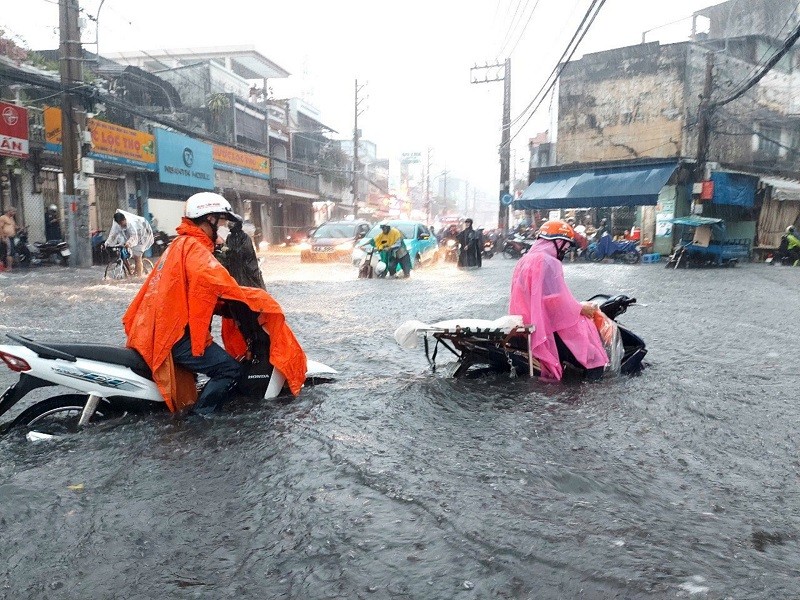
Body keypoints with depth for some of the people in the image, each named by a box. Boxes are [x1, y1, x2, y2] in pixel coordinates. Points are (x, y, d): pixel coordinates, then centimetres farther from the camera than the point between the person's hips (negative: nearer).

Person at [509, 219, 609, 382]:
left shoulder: (525, 260, 13)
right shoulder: (548, 262, -17)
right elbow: (558, 302, -21)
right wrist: (581, 308, -5)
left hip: (524, 323, 10)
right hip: (541, 326, -10)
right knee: (584, 323, 1)